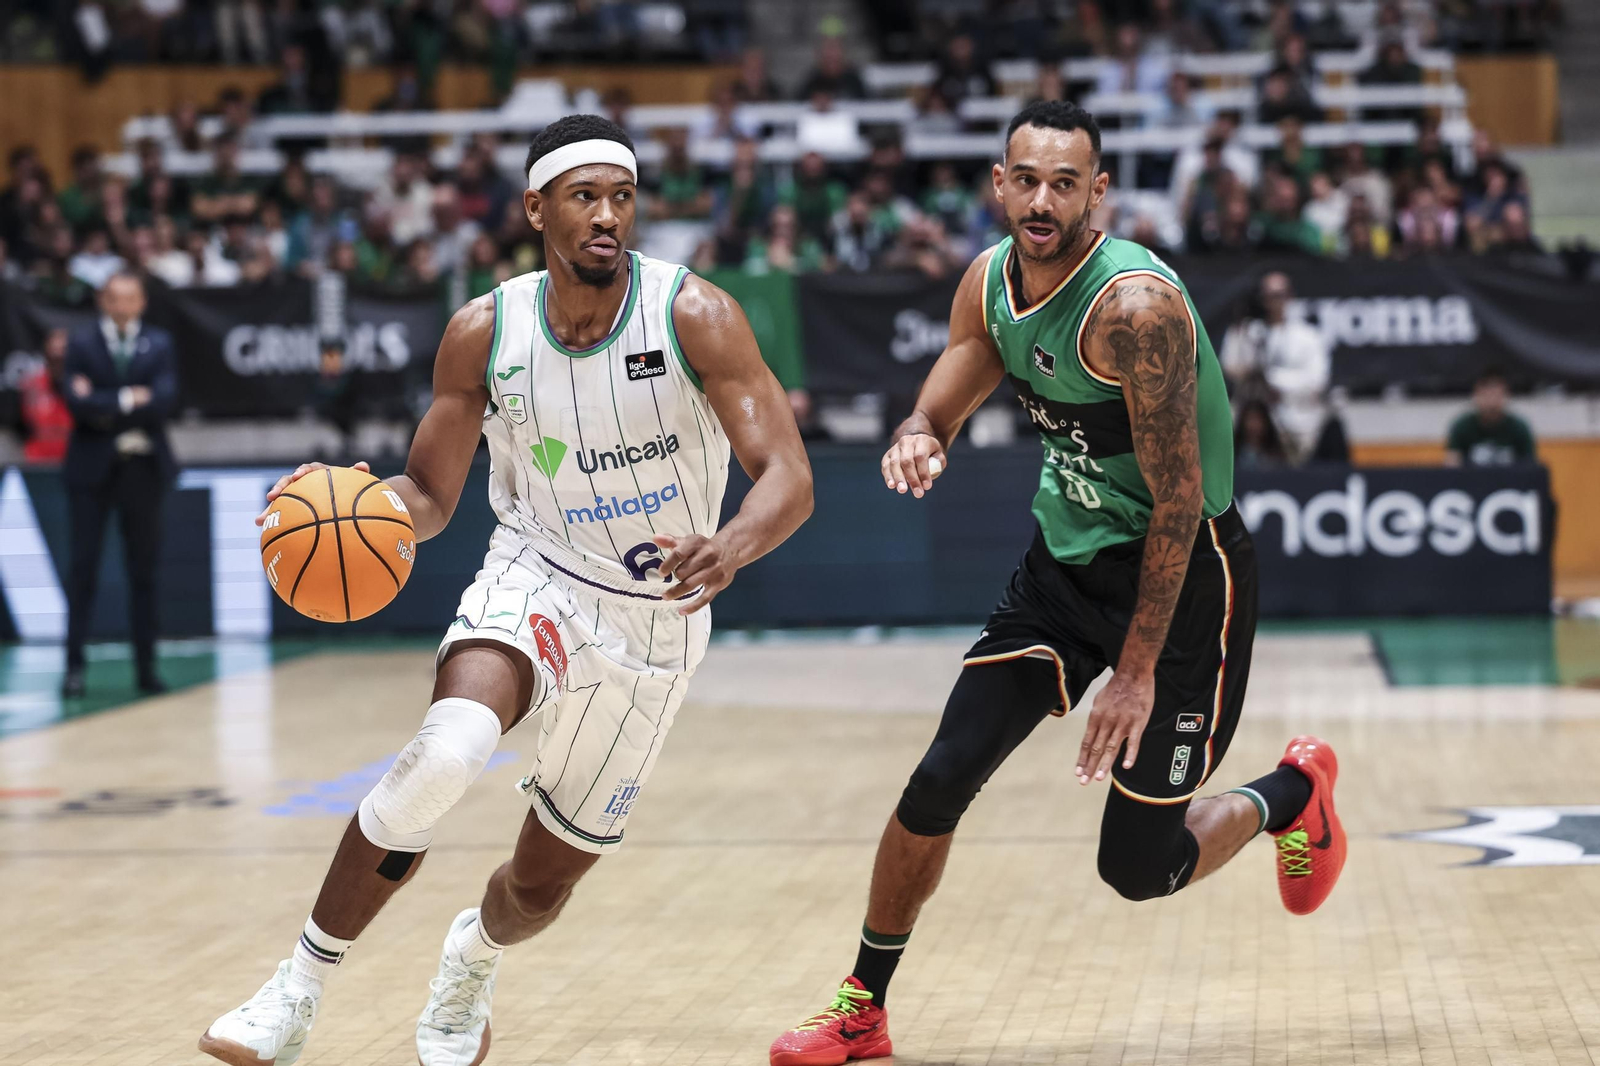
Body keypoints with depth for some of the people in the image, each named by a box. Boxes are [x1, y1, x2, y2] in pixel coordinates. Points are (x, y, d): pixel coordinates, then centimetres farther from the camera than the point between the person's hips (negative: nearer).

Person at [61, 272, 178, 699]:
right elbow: (78, 402, -12)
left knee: (143, 570, 6)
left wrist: (105, 407, -12)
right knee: (84, 567, -3)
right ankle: (74, 667, 0)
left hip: (142, 467, 2)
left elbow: (165, 400, -10)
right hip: (93, 468, -2)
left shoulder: (159, 344, 6)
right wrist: (128, 399, -13)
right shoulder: (82, 343, 2)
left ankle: (146, 668, 11)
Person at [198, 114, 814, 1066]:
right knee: (449, 747, -33)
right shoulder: (484, 333, -10)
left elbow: (789, 477, -23)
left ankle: (473, 957, 48)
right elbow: (430, 496, 0)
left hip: (653, 620, 0)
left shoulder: (694, 316, -18)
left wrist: (728, 550, -45)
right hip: (535, 579, 0)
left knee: (545, 881, 9)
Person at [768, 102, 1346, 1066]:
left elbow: (1179, 500, -25)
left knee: (1140, 866, -3)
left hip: (1185, 571, -6)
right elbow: (937, 415, 8)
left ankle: (1294, 791, 27)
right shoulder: (991, 281, -4)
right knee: (942, 780, -1)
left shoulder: (1135, 305, -27)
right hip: (1065, 557, 6)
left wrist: (1139, 670, -25)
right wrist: (917, 441, -19)